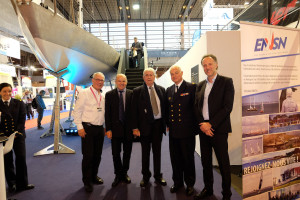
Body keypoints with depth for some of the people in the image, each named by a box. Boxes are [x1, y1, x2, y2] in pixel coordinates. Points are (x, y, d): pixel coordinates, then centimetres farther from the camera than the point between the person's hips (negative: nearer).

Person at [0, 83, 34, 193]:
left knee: (21, 159, 1)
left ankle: (22, 184, 15)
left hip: (18, 135, 0)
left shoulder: (19, 103, 3)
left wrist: (17, 132, -14)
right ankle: (11, 184, 24)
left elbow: (22, 119, -2)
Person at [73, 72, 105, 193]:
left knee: (97, 155, 13)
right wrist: (80, 127, -12)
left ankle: (94, 176, 32)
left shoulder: (103, 96, 13)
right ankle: (87, 181, 15)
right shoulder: (84, 93, -5)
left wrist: (104, 127, 15)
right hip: (88, 128, -6)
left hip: (100, 128, 6)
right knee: (88, 155, -1)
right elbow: (77, 111, -8)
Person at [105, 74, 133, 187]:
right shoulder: (109, 95, 2)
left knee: (127, 152, 12)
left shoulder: (131, 94, 1)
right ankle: (118, 175, 25)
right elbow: (107, 113, 0)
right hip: (115, 128, 0)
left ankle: (124, 173, 31)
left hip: (128, 128, 1)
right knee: (115, 153, 6)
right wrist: (108, 129, -6)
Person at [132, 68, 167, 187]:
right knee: (145, 152, 10)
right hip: (145, 125, -2)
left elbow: (164, 106, 8)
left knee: (157, 151, 12)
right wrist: (135, 127, -9)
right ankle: (145, 176, 27)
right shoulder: (138, 91, -2)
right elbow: (134, 110, -4)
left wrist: (166, 123, 2)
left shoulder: (161, 89, 7)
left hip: (158, 124, 2)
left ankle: (158, 176, 27)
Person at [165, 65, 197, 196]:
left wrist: (195, 126, -7)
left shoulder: (191, 87, -4)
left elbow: (195, 107, -6)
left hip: (187, 130, -4)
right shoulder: (169, 90, 12)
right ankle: (177, 181, 32)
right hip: (173, 131, 5)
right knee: (175, 158, 14)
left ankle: (189, 184, 27)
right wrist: (168, 124, 9)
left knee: (188, 158, 8)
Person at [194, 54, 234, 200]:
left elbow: (227, 107, -11)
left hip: (219, 128, -5)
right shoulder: (200, 85, 13)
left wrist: (211, 124, -15)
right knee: (206, 161, 15)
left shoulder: (226, 82, -3)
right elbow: (196, 106, 10)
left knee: (223, 163, 5)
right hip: (203, 128, 5)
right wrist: (202, 124, -5)